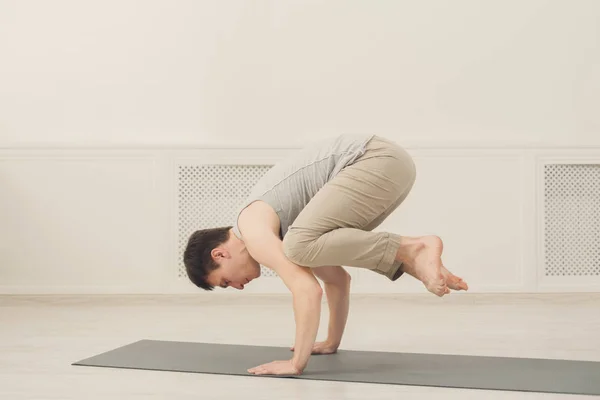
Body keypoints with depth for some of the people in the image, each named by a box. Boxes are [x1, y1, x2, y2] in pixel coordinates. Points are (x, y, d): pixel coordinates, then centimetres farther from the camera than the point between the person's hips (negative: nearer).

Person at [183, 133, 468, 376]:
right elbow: (337, 277, 33)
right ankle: (413, 262, 12)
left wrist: (296, 363, -10)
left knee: (300, 245, -21)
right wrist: (332, 342, 37)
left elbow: (308, 289, -17)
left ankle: (412, 249, -13)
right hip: (390, 160, 10)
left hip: (378, 161, -10)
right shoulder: (275, 227, 25)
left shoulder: (253, 232, -6)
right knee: (334, 246, 27)